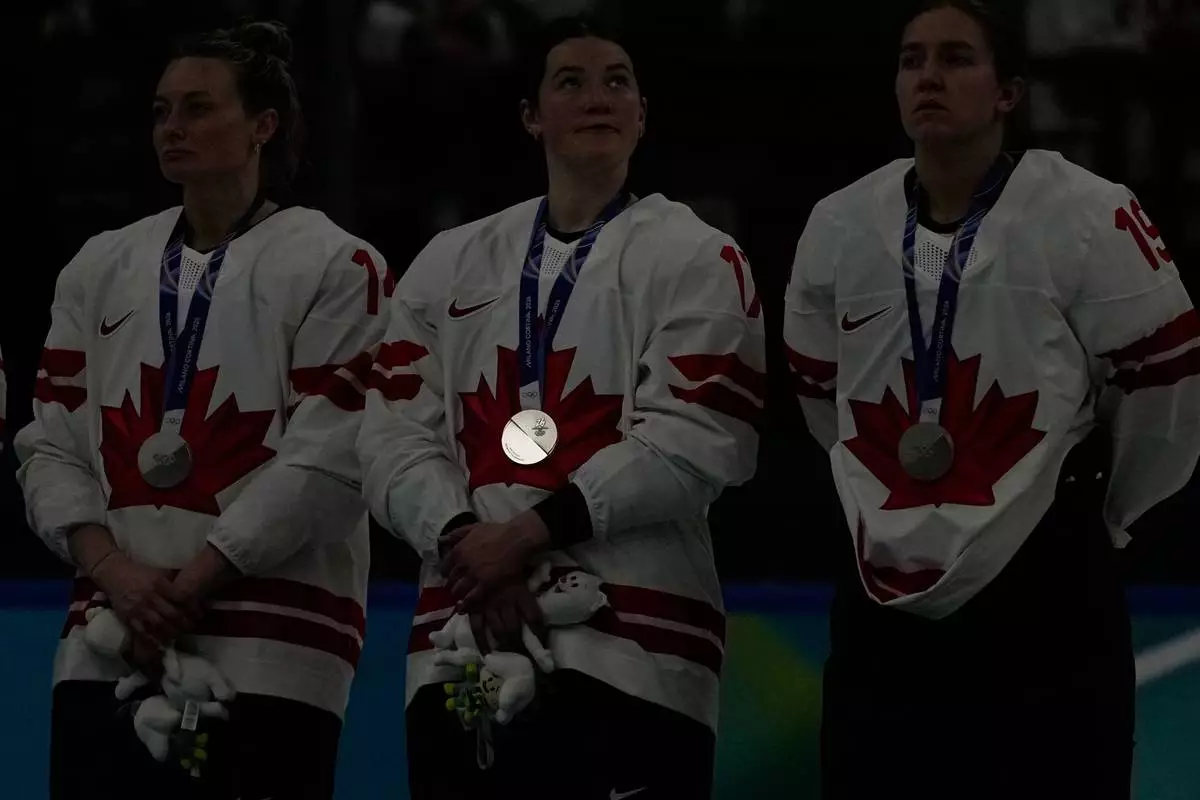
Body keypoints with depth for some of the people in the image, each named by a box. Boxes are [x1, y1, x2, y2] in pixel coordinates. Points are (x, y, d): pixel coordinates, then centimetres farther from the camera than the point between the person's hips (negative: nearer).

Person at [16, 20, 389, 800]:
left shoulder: (335, 266, -3)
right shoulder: (102, 267, 14)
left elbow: (329, 458, -10)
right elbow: (52, 447, 11)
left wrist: (194, 581, -13)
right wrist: (116, 572, -7)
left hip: (267, 654, -5)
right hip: (107, 647, 5)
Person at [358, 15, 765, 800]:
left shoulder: (696, 259, 2)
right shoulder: (448, 264, 16)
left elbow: (691, 444, -10)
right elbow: (395, 438, 8)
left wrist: (528, 532, -13)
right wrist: (466, 544, -10)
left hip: (630, 653, -4)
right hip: (458, 649, 5)